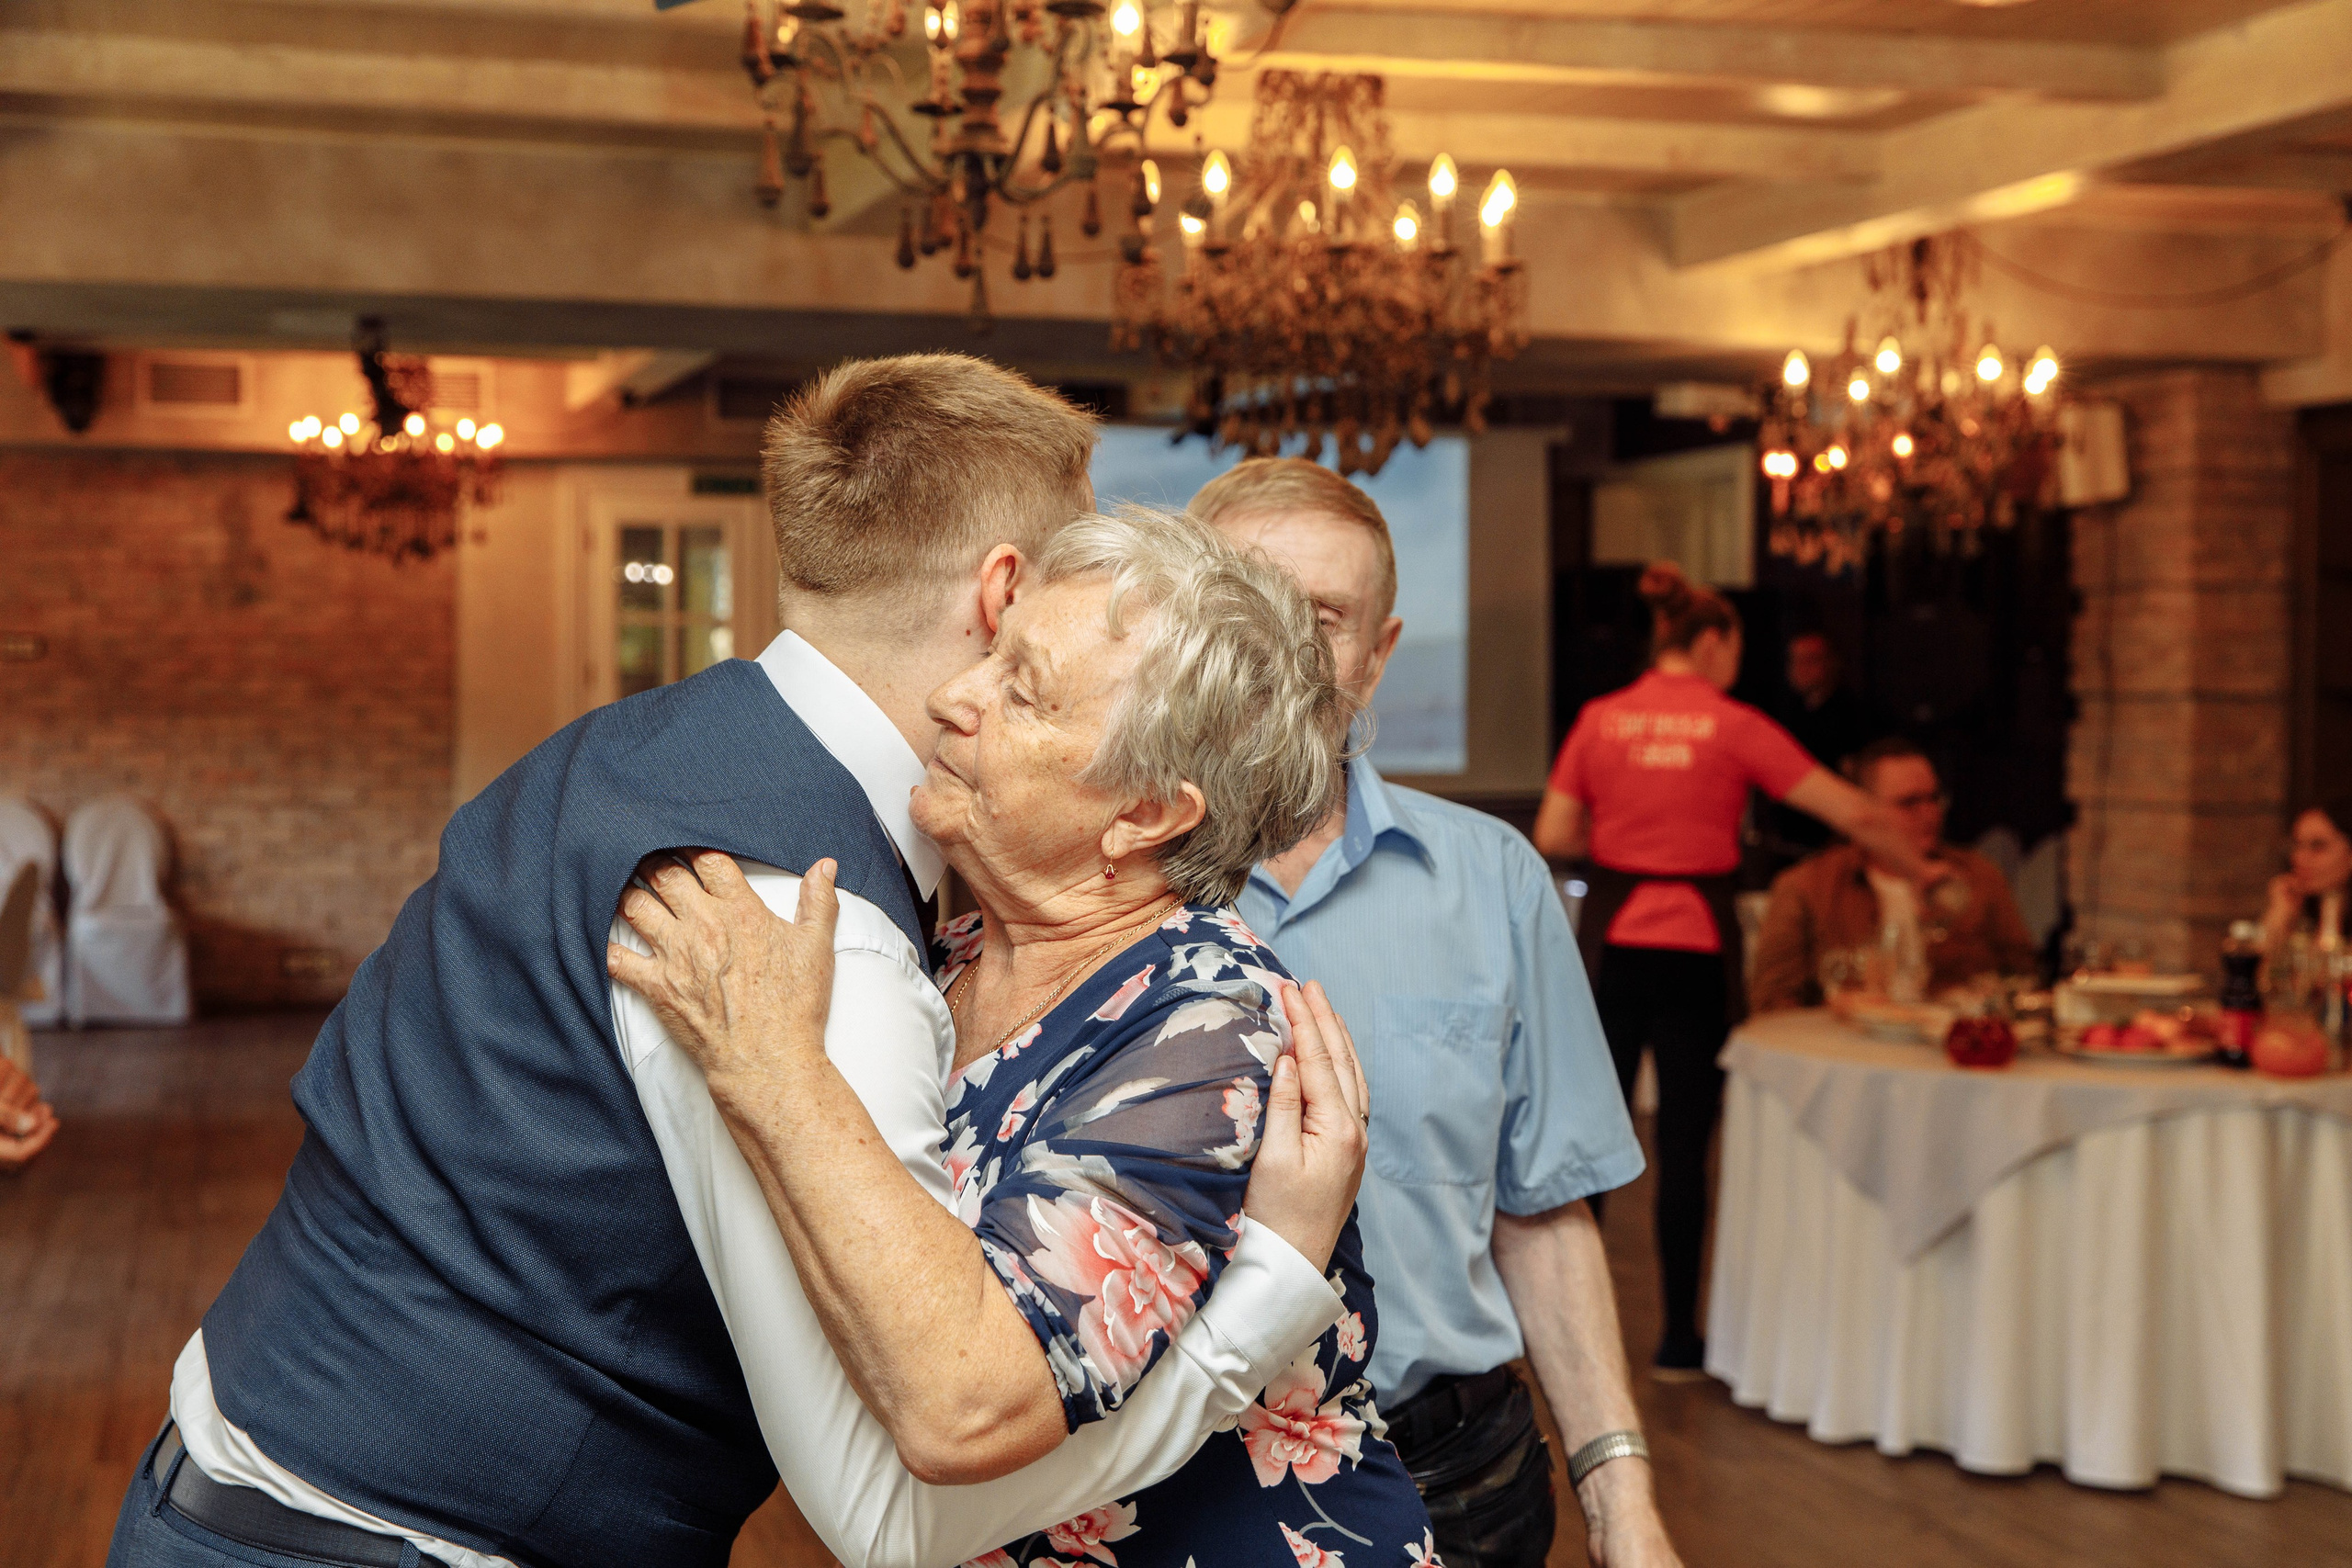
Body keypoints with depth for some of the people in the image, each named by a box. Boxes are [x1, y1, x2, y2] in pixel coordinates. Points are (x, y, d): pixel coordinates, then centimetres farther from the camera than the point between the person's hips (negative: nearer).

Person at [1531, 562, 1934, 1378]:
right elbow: (1858, 814, -1)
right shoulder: (1735, 727, -3)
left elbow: (1552, 837, 0)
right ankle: (1678, 1336, 12)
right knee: (1684, 1147, 5)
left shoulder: (1600, 719, 3)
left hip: (1612, 943, 2)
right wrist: (1922, 871, 13)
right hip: (1696, 950, -2)